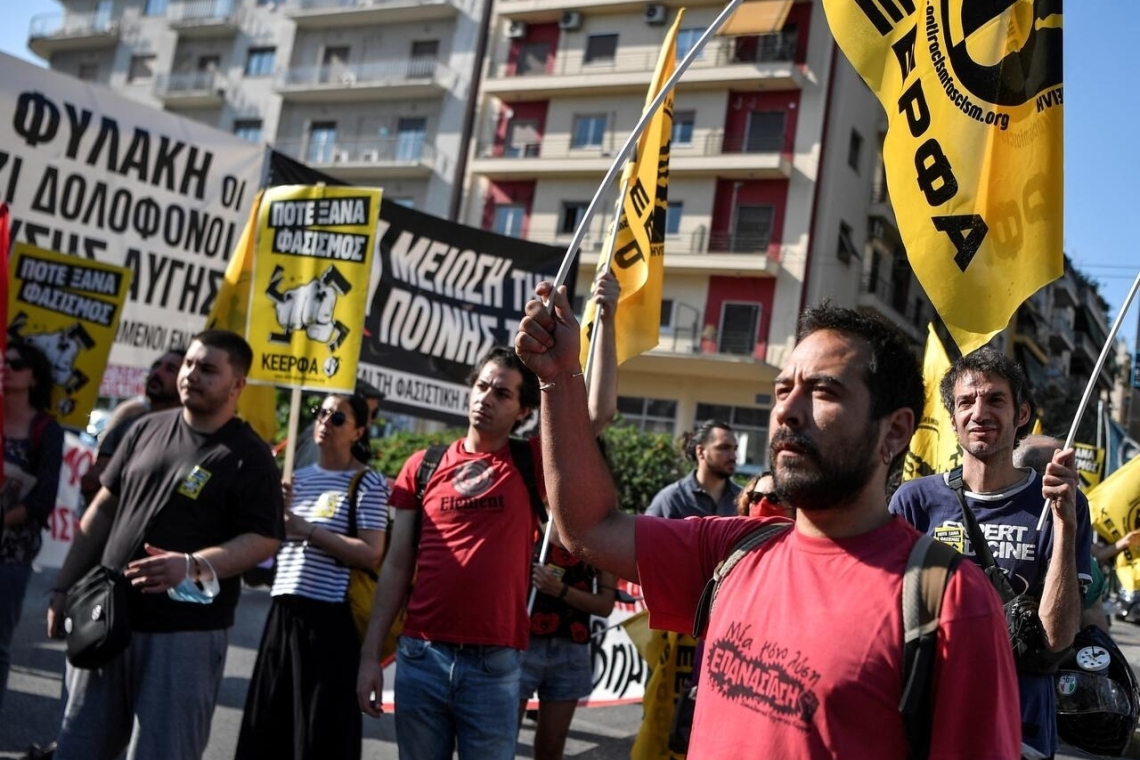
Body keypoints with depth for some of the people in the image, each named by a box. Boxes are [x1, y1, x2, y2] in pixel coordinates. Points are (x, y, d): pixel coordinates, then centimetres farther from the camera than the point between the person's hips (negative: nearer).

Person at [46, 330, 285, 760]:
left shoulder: (249, 456, -8)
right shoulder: (147, 429, 9)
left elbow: (265, 540, -12)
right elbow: (104, 507, 15)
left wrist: (192, 566, -26)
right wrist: (65, 586, 12)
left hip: (185, 633, -5)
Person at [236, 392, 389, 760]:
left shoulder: (367, 483, -5)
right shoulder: (300, 477, 15)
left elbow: (371, 555, -16)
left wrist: (308, 530, -17)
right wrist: (280, 510, 1)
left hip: (329, 616, -7)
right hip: (284, 609, 7)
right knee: (267, 727, 12)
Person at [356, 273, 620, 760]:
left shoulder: (531, 464, 3)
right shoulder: (423, 466, 6)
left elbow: (600, 412, -7)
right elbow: (397, 565, 6)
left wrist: (606, 319, -11)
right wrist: (370, 655, 3)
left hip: (494, 664, -1)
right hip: (420, 657, 1)